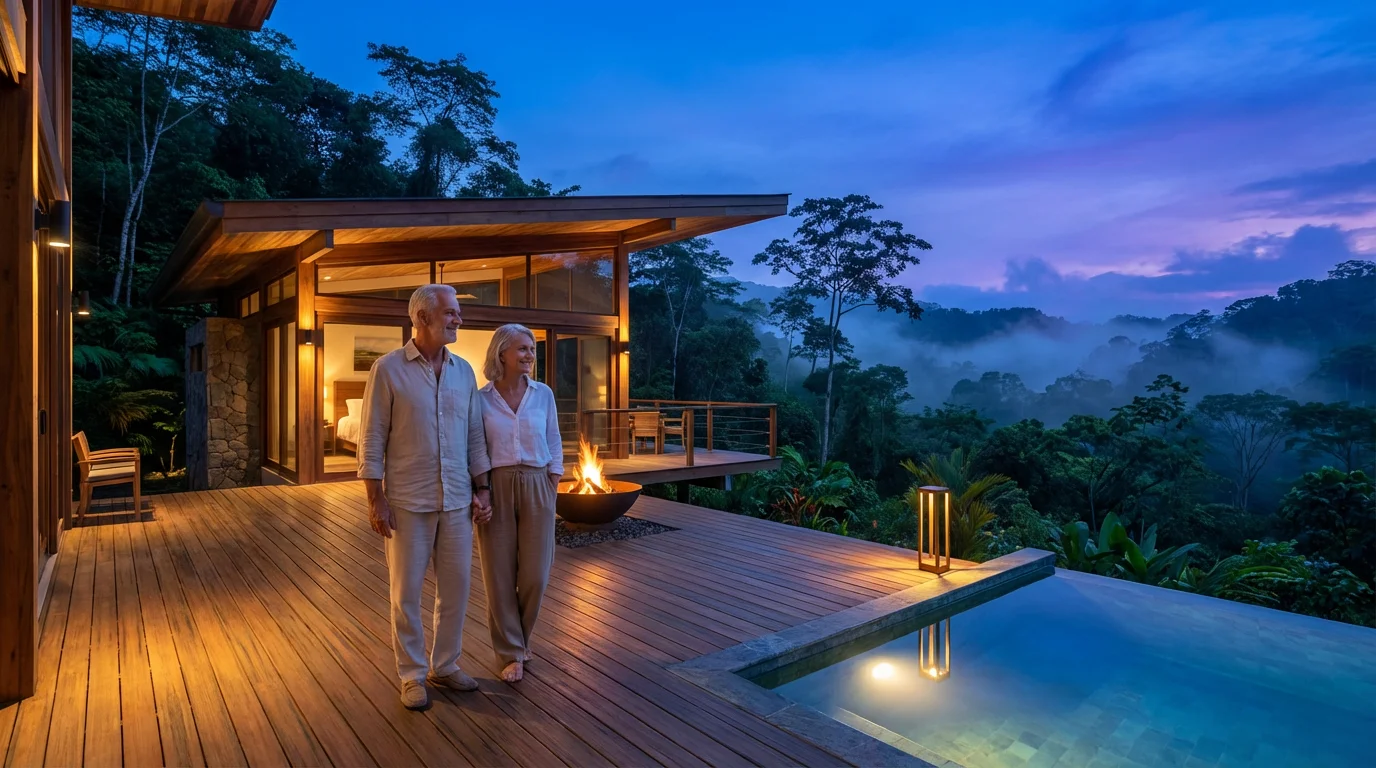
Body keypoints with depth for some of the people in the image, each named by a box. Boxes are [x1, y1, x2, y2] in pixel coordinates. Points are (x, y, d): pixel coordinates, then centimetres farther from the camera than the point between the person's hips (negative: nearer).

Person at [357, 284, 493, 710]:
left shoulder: (463, 371, 6)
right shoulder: (388, 369, -7)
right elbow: (372, 440, -7)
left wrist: (482, 490, 5)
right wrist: (375, 500, -10)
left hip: (456, 500, 4)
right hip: (408, 502, -4)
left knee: (455, 587, 11)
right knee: (407, 591, 7)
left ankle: (445, 666, 29)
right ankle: (411, 676, 23)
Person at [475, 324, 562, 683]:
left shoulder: (544, 394, 3)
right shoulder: (481, 399, -1)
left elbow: (554, 443, 7)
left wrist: (553, 484, 2)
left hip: (537, 488, 1)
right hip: (496, 488, -1)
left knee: (534, 575, 3)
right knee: (500, 575, 4)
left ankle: (517, 638, 32)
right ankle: (511, 653, 21)